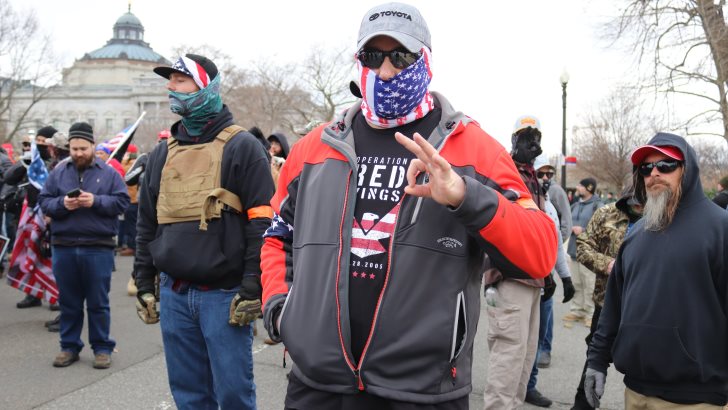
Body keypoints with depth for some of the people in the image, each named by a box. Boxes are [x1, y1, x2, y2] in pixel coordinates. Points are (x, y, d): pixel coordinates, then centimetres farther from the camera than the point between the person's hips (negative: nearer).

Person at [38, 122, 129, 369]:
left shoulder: (108, 172, 3)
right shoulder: (58, 172, 9)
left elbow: (122, 201, -3)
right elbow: (43, 201, 6)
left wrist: (96, 201, -16)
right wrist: (62, 204, -13)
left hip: (98, 248, -2)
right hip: (64, 247, 3)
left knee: (98, 302, 5)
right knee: (68, 302, 12)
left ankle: (102, 348, 16)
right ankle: (69, 346, 24)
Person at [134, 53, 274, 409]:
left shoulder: (241, 147, -4)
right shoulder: (162, 153, 14)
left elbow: (262, 222, -10)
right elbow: (147, 224, 18)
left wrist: (252, 288, -14)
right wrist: (144, 284, 14)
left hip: (223, 295, -5)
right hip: (174, 294, 6)